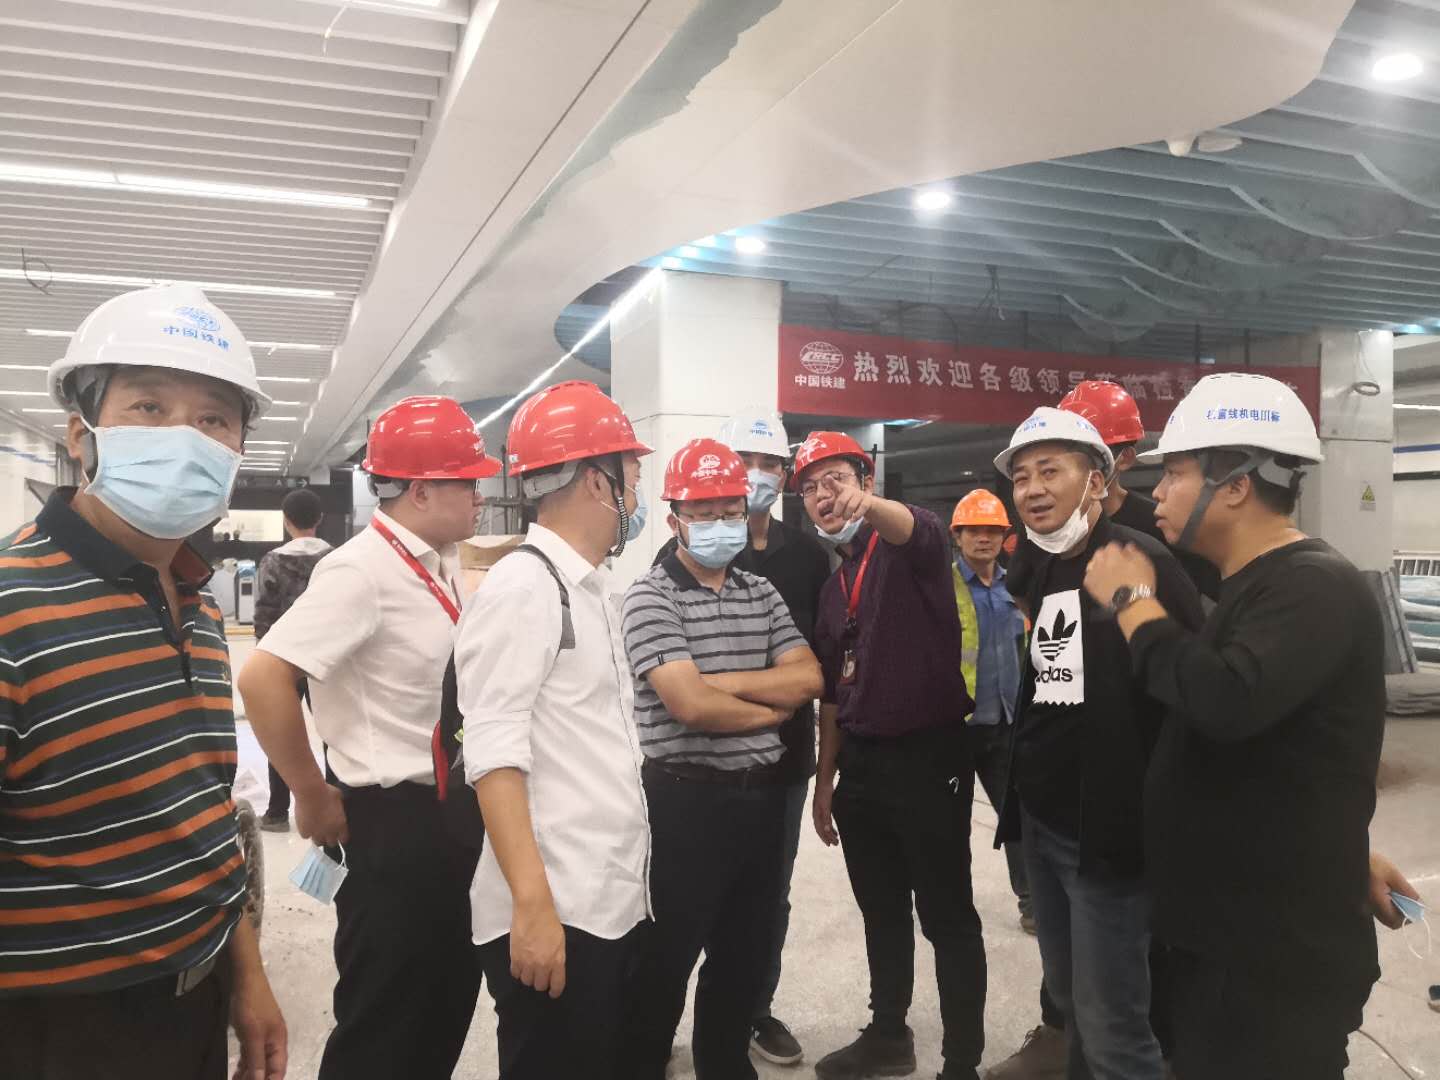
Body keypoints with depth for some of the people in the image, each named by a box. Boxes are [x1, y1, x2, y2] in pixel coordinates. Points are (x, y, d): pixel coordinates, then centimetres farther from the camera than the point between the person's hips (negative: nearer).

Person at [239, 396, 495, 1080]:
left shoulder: (442, 565, 6)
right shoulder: (363, 571, -20)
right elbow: (262, 678, -27)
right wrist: (313, 799, -17)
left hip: (449, 811, 9)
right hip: (393, 821, -8)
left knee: (449, 1002, 22)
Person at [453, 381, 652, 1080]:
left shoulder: (590, 589, 14)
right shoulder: (522, 585, -13)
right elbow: (493, 755, -20)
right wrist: (533, 903, -23)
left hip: (612, 902, 9)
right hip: (552, 912, -8)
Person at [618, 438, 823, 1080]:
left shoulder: (762, 593, 9)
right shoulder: (650, 597, -11)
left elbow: (808, 678, -2)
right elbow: (691, 705, -20)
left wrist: (718, 680, -13)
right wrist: (772, 707, -5)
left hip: (762, 794, 6)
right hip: (687, 800, -6)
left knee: (748, 954, 20)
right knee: (666, 961, 8)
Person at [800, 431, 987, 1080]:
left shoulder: (910, 546, -7)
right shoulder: (834, 582, 13)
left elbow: (916, 529, -35)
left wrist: (870, 507, -57)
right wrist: (825, 780, 15)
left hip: (928, 754, -7)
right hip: (861, 761, 7)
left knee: (947, 918, 3)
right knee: (881, 912, 19)